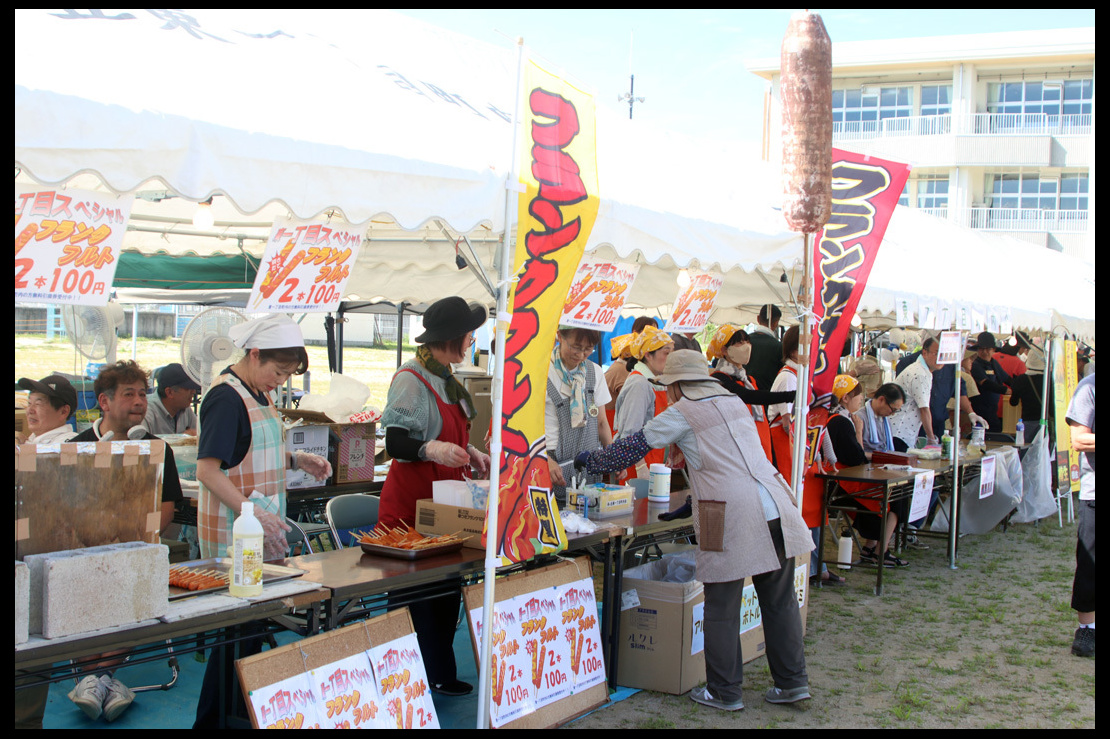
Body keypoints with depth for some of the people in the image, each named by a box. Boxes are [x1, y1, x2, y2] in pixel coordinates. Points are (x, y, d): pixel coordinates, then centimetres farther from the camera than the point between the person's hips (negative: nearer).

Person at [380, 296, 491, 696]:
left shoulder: (447, 379, 15)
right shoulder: (411, 379, -14)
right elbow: (395, 442, -21)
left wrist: (470, 453, 14)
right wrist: (431, 449, -37)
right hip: (411, 502, -9)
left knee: (447, 587, 10)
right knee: (415, 596, -5)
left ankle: (440, 675, 20)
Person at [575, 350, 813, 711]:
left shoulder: (682, 412, 2)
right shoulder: (734, 402, 21)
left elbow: (635, 446, 7)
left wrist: (590, 461, 21)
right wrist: (695, 500, 37)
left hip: (732, 516, -7)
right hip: (774, 502, 7)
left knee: (722, 608, 4)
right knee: (780, 601, 13)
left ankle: (724, 692, 11)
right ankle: (792, 682, 20)